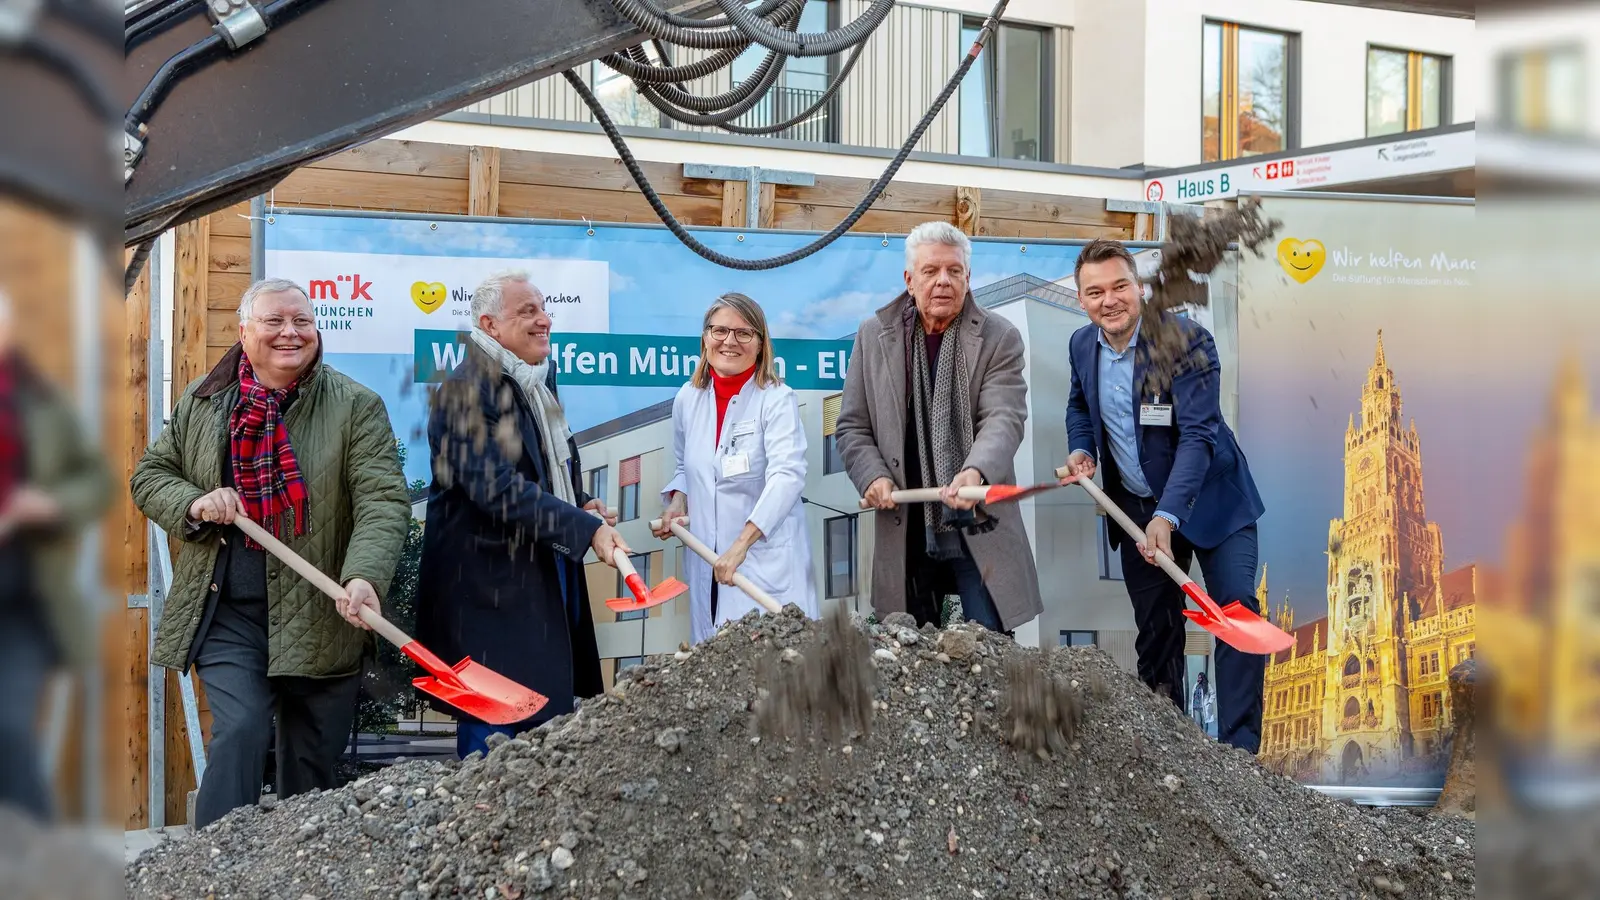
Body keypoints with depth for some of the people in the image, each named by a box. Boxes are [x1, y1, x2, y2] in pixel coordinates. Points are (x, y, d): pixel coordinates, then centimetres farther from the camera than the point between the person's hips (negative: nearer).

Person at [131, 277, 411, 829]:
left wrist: (365, 577, -29)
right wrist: (194, 503, -7)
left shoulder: (356, 407, -3)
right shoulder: (202, 402, 8)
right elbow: (150, 476, 16)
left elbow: (383, 501, -12)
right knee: (240, 732, -15)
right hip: (227, 613, 1)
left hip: (321, 617, -1)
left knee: (314, 762, 9)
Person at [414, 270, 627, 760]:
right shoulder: (468, 389, -16)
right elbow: (498, 490, -24)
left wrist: (581, 503, 6)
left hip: (547, 575, 9)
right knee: (493, 723, -3)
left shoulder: (538, 380, 13)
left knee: (551, 714, 14)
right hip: (491, 585, -9)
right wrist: (586, 528, -24)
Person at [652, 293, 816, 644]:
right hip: (706, 561, 5)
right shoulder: (688, 398, 9)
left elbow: (787, 476, -21)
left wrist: (741, 544, -30)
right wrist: (677, 503, 3)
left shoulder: (777, 400, -8)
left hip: (767, 561, -5)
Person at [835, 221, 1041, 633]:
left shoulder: (999, 338, 0)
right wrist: (873, 476, -9)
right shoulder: (873, 336, 7)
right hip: (905, 531, 2)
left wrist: (975, 471, -33)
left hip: (979, 529, -2)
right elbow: (852, 427, 10)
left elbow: (1004, 418, -13)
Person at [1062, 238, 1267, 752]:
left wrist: (1168, 517, -36)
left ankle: (1239, 750, -11)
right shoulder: (1082, 345, -2)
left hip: (1208, 499, -5)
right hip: (1137, 507, 5)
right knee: (1156, 633, 12)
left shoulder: (1186, 340, -21)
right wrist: (1081, 449, -4)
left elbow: (1199, 435, -27)